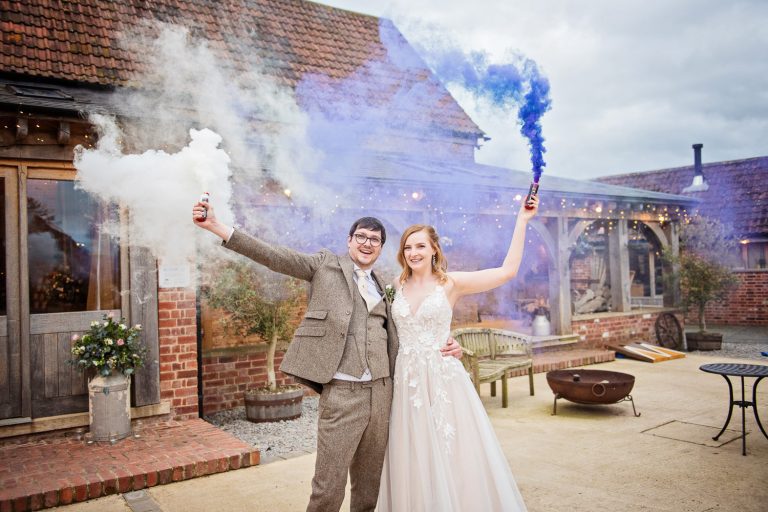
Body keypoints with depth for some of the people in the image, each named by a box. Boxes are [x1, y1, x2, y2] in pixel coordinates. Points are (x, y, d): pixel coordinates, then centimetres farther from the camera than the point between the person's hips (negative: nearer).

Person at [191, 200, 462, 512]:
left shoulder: (384, 288, 18)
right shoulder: (326, 264, 7)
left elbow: (399, 335, 23)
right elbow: (275, 257, -3)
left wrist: (446, 345, 9)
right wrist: (216, 226, -13)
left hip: (382, 392, 5)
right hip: (341, 392, -4)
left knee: (369, 484, 14)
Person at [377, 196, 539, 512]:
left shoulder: (450, 283, -3)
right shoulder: (397, 285, 8)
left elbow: (507, 271, -7)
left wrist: (522, 221, -7)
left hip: (443, 379, -3)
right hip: (407, 381, 3)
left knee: (453, 459, 2)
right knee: (413, 463, 9)